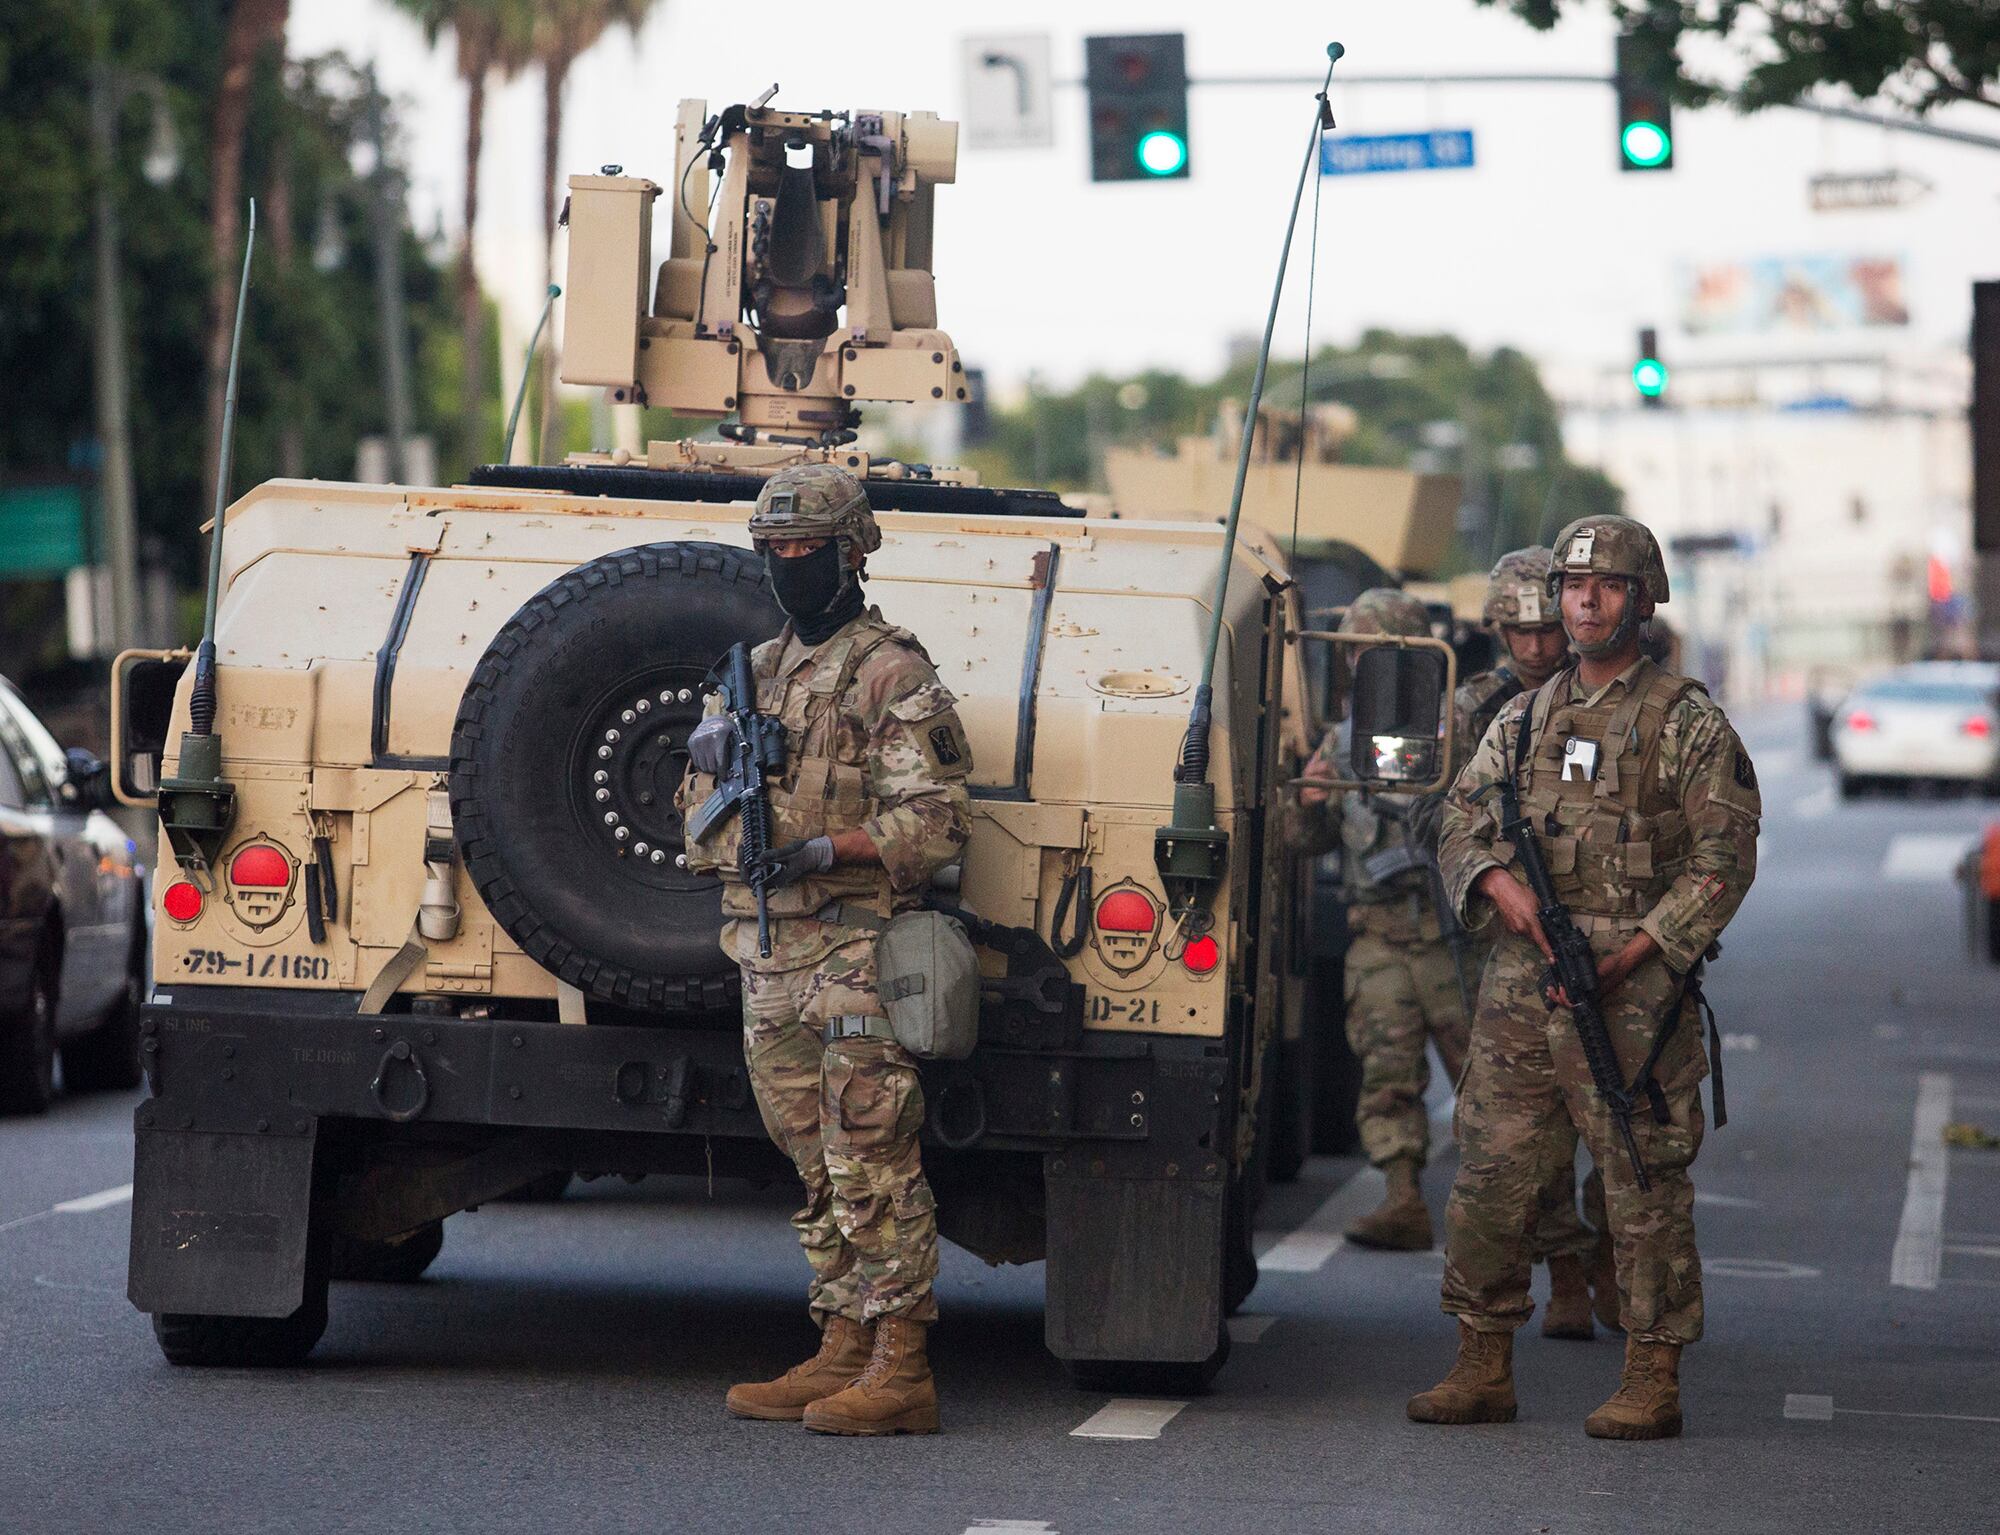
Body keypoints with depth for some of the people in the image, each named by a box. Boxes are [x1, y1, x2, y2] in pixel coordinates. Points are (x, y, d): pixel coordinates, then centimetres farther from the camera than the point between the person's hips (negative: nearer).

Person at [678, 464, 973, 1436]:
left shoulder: (892, 676, -6)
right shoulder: (758, 673, 18)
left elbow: (937, 821, -12)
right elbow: (702, 807, 24)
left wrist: (829, 848, -23)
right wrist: (712, 760, 2)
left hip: (854, 959, -8)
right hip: (768, 957, 8)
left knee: (874, 1170, -8)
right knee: (820, 1173, 11)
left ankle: (900, 1374, -7)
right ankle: (841, 1357, 17)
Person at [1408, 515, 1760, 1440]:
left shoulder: (1685, 722, -1)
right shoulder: (1523, 720, 15)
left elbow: (1724, 858, -5)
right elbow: (1463, 824, 13)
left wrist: (1632, 955, -13)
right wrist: (1501, 882, -10)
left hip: (1633, 988, -5)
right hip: (1520, 982, 5)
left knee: (1643, 1184, -4)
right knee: (1489, 1175, 4)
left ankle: (1652, 1382, 2)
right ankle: (1484, 1369, 13)